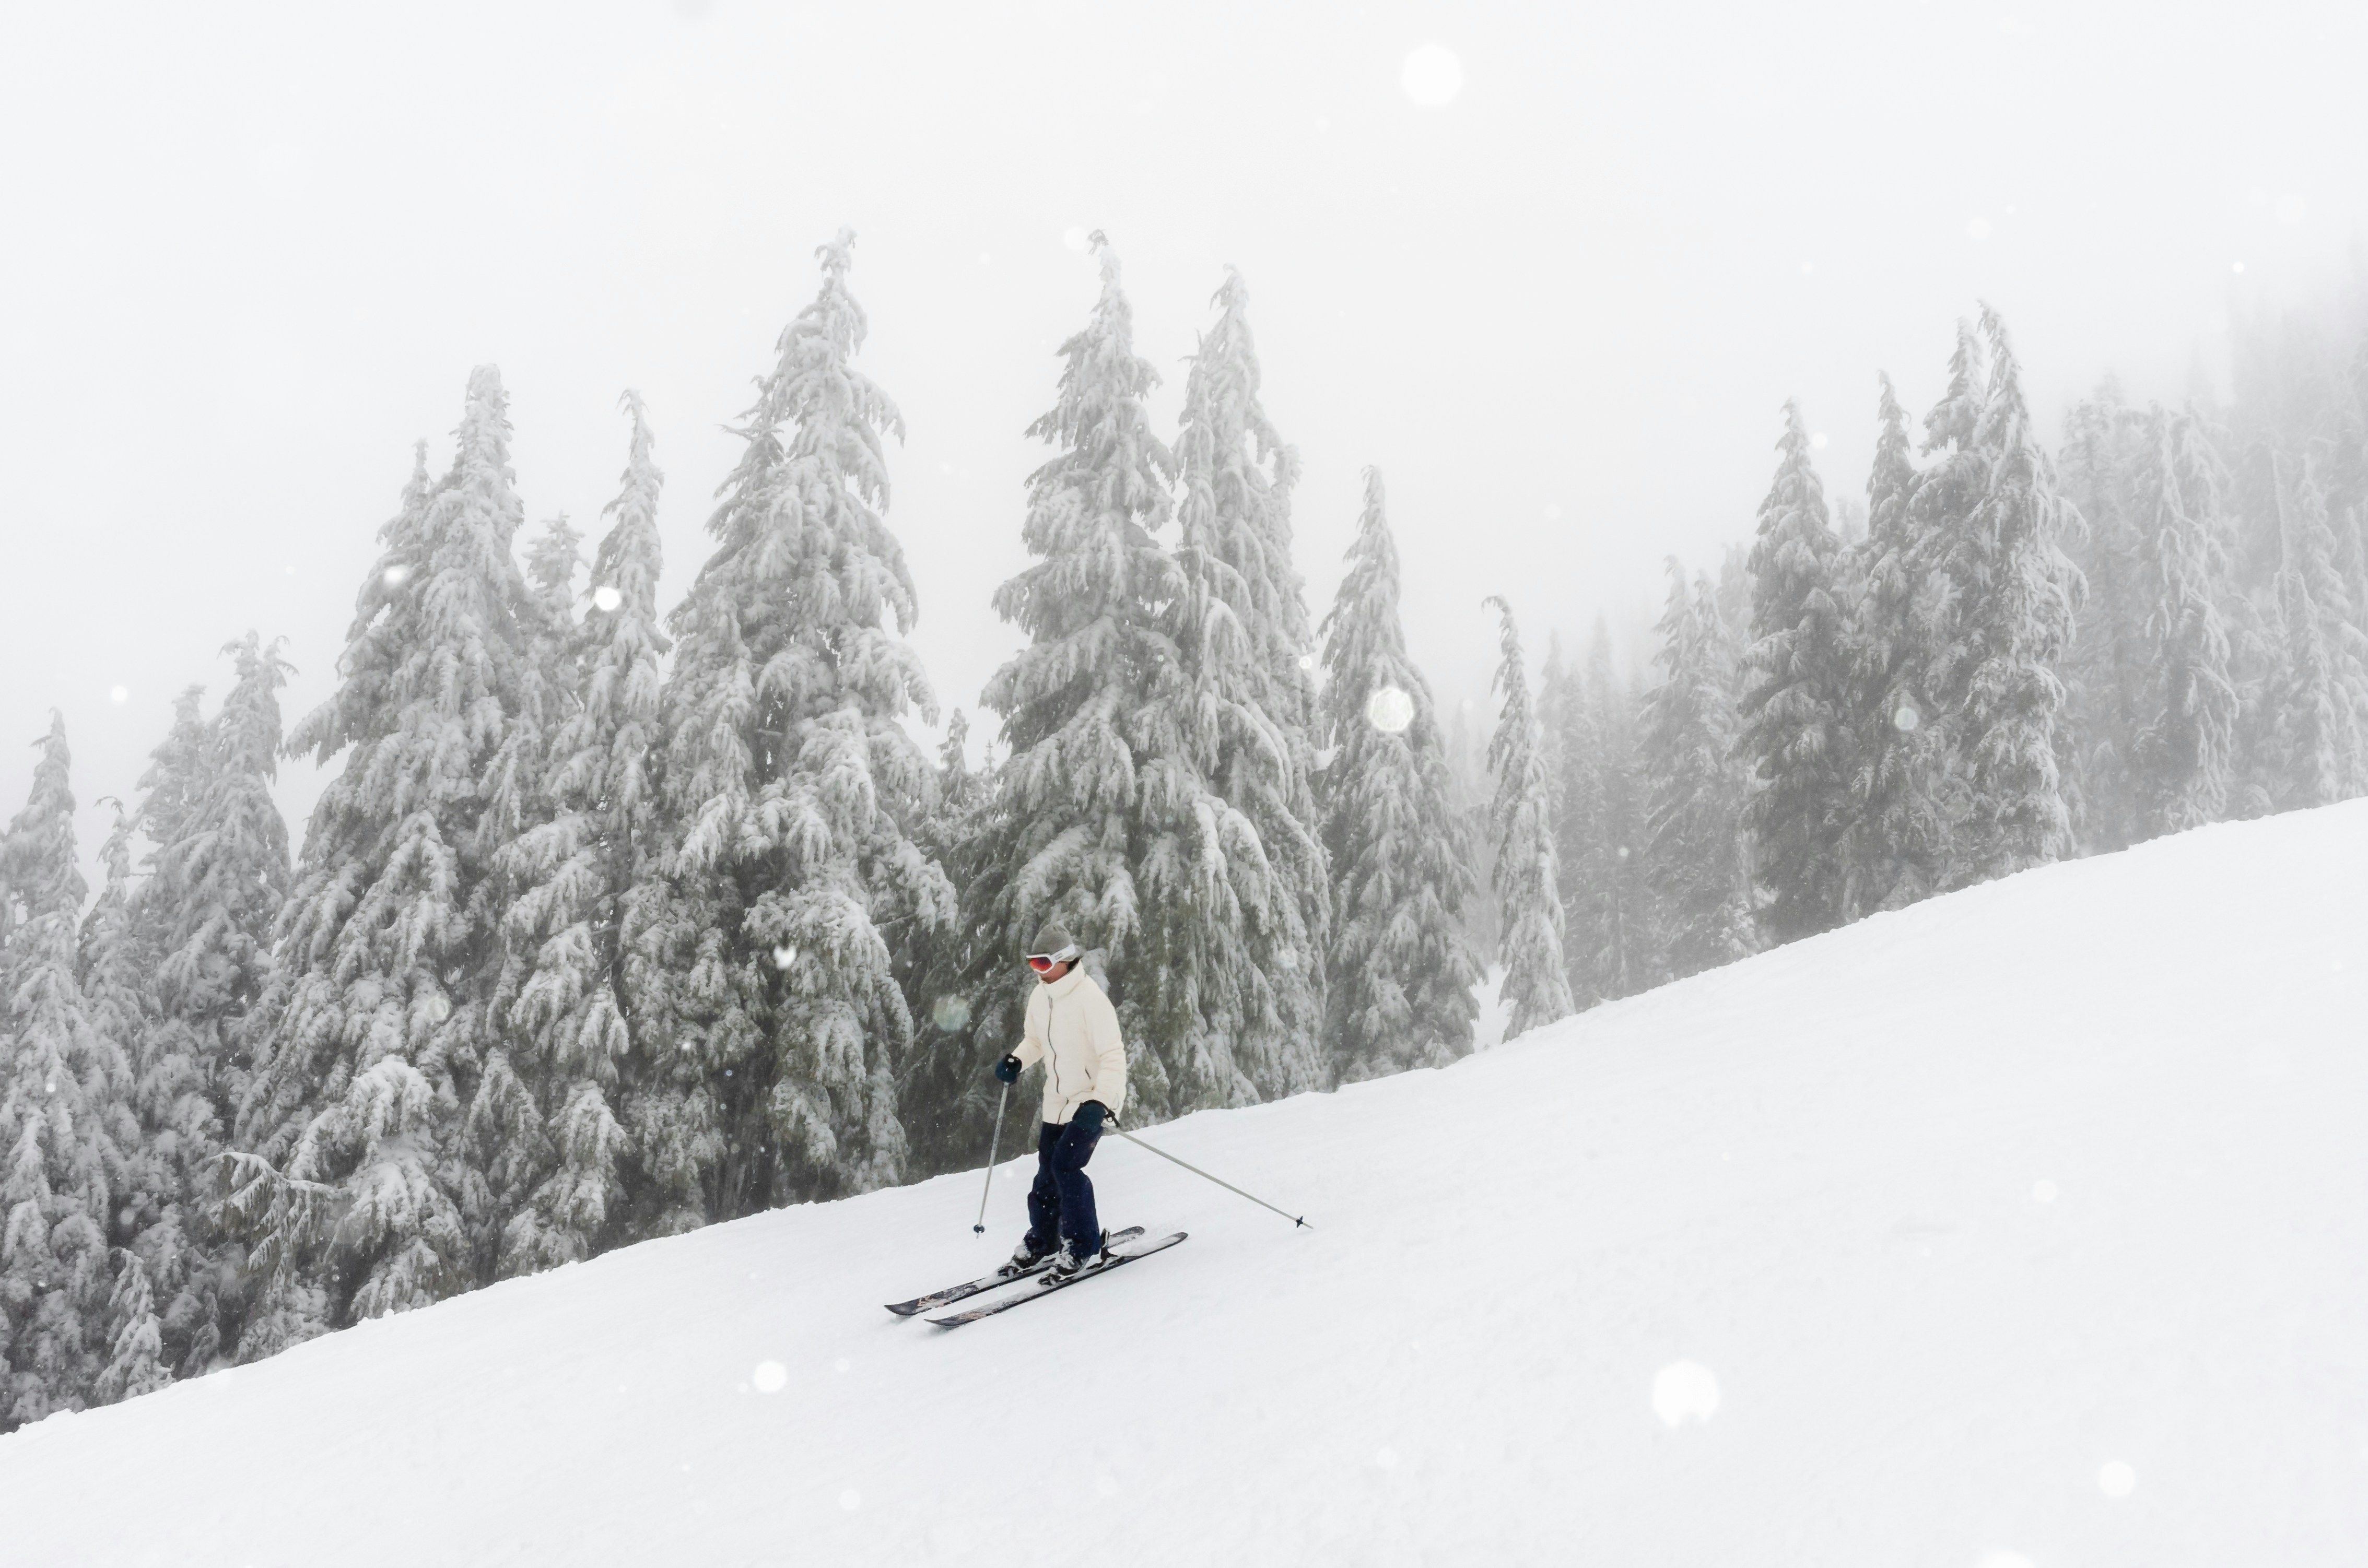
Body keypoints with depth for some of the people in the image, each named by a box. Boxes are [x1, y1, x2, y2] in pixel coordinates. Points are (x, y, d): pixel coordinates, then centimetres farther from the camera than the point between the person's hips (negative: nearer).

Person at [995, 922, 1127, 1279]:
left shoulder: (1089, 999, -23)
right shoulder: (1039, 997, 0)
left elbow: (1113, 1056, -26)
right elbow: (1035, 1039, 19)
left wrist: (1100, 1103, -37)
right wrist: (1016, 1061, -2)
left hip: (1094, 1100, -7)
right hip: (1058, 1101, 7)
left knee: (1066, 1165, -16)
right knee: (1047, 1170, 9)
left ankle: (1082, 1244, 1)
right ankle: (1041, 1240, 28)